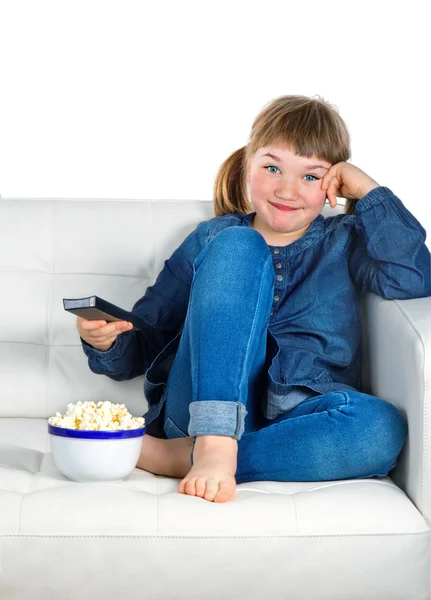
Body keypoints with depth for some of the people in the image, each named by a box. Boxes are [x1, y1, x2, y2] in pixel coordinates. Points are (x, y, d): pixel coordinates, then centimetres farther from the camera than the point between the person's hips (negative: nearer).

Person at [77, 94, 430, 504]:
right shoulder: (214, 238, 17)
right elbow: (142, 348, 15)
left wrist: (368, 190, 2)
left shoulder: (342, 243, 19)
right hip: (205, 408, -1)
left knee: (382, 428, -35)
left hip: (293, 420, 1)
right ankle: (212, 444, -31)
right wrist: (107, 342, -8)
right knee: (238, 247, -18)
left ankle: (174, 457, -27)